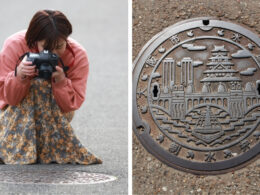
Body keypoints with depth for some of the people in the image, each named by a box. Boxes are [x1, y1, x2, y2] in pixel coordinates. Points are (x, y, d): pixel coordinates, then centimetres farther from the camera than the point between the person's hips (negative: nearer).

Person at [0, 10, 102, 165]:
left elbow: (72, 105, -20)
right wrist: (19, 76, -43)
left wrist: (61, 82, -41)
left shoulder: (78, 55, -20)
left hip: (57, 111, 1)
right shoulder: (14, 46, -24)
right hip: (18, 111, -1)